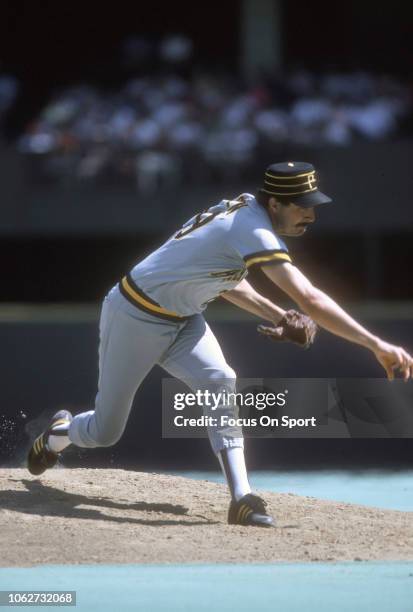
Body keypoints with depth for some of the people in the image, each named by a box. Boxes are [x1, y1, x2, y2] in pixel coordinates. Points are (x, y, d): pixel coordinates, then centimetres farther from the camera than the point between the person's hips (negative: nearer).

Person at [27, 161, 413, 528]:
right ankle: (59, 432, 42)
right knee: (104, 432, 7)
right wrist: (376, 345, -44)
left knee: (219, 382, -19)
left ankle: (241, 498, -23)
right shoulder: (252, 230, -32)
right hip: (134, 318, -8)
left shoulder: (242, 209, -4)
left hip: (181, 320, 8)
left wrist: (270, 312, 0)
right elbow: (309, 299, -41)